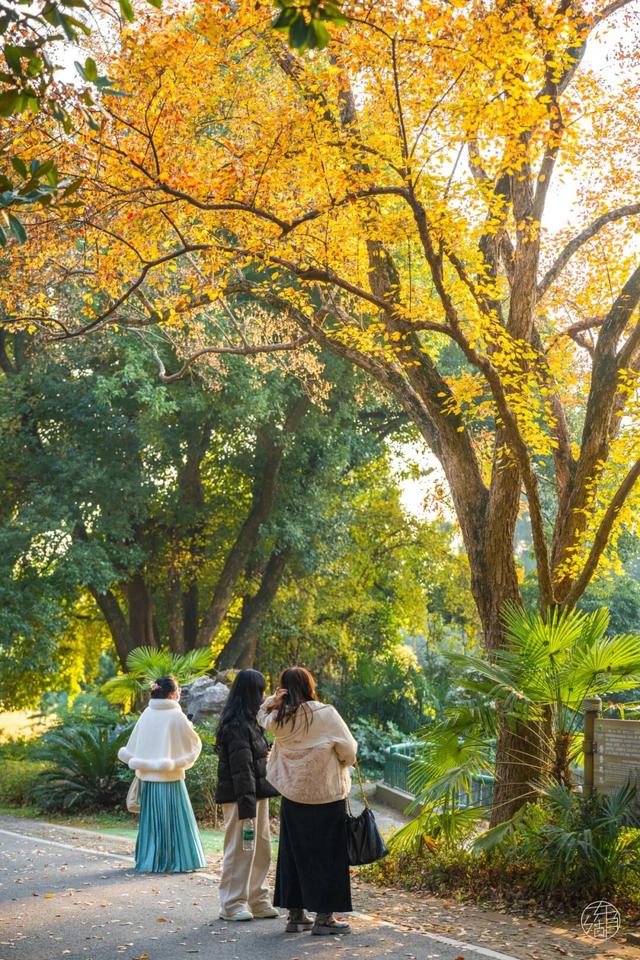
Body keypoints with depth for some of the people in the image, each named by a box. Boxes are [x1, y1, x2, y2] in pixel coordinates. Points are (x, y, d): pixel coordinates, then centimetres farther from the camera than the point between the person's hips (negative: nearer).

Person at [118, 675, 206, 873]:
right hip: (170, 777, -5)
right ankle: (176, 860, 6)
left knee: (152, 818, 13)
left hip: (148, 778, 5)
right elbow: (195, 743, -2)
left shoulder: (146, 714, 1)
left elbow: (133, 747, 4)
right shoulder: (176, 716, -11)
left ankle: (149, 860, 17)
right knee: (173, 819, 4)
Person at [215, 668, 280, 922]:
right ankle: (232, 904, 6)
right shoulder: (236, 726, -17)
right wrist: (247, 805, -22)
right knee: (241, 849, -3)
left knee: (261, 849, 14)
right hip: (240, 797, -10)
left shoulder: (249, 721, 16)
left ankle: (258, 901, 23)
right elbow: (241, 768, -21)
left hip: (257, 794, 10)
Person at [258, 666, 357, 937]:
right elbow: (349, 750, -9)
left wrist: (273, 702, 2)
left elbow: (262, 716, 23)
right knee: (327, 855, 4)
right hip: (326, 795, -4)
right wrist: (341, 764, 13)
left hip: (293, 796, 4)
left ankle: (295, 914, 17)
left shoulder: (278, 719, -1)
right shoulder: (325, 714, -13)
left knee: (294, 854, 12)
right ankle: (324, 917, 5)